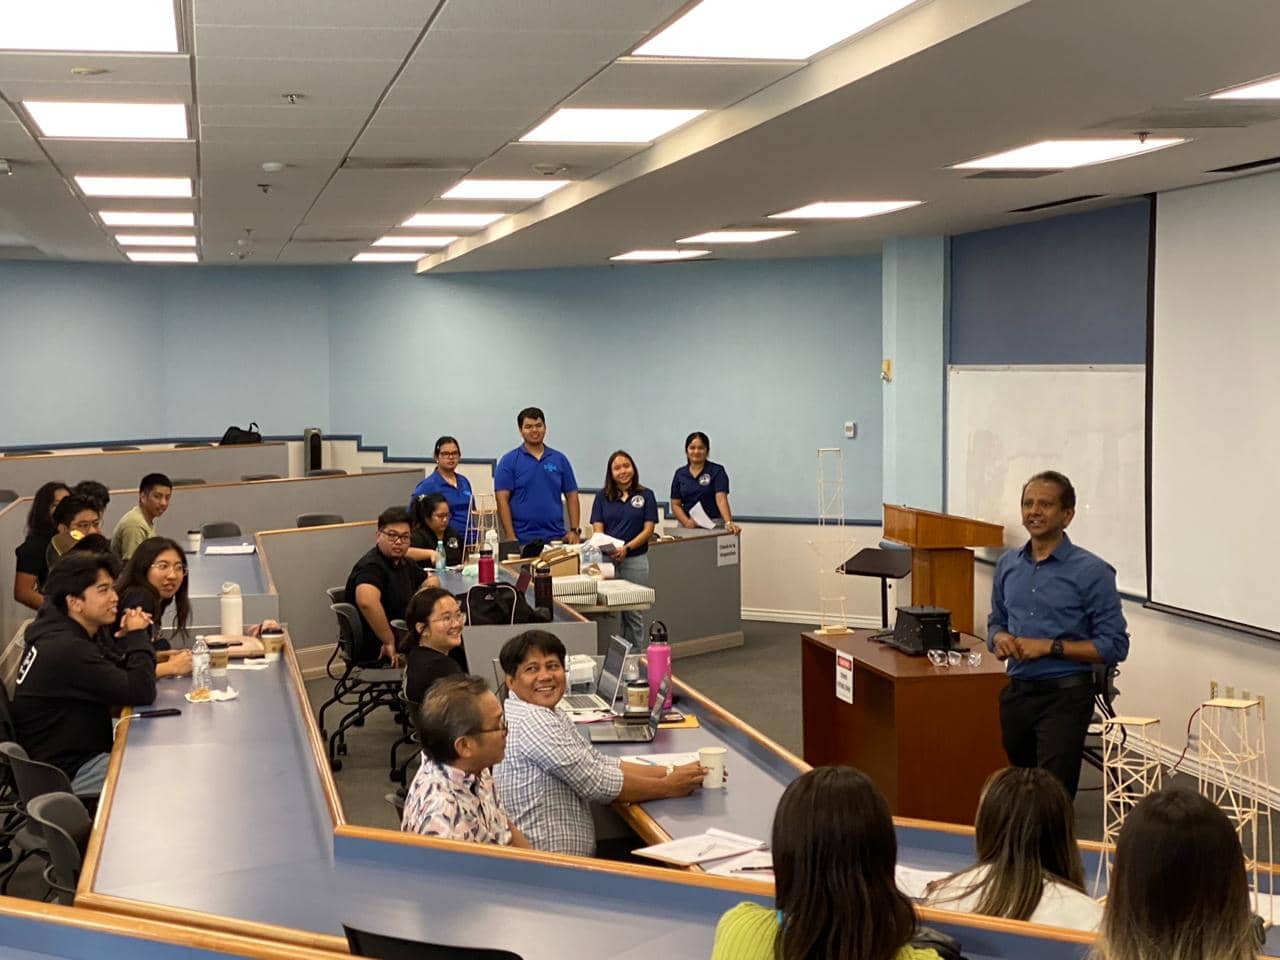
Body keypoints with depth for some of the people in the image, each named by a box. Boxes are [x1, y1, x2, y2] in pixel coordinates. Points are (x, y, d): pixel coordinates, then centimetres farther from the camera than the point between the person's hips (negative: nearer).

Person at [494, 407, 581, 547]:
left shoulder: (559, 459, 10)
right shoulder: (509, 461, 1)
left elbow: (571, 496, 12)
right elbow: (502, 500, -5)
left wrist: (574, 530, 1)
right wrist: (511, 538, -13)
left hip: (556, 537, 3)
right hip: (522, 539, -3)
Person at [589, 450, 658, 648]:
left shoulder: (645, 495, 4)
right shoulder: (603, 497, 8)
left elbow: (648, 530, -2)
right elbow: (598, 529, 3)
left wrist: (626, 548, -16)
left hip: (635, 560, -1)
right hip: (606, 561, 1)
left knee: (633, 613, 3)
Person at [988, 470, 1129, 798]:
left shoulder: (1091, 571, -8)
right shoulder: (1008, 565, 9)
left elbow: (1114, 646, -10)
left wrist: (1050, 647, -17)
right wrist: (999, 638, -4)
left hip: (1064, 697, -5)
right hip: (1016, 693, 6)